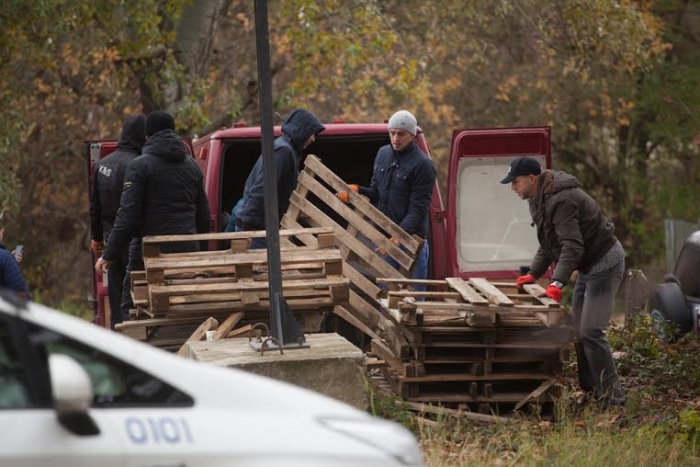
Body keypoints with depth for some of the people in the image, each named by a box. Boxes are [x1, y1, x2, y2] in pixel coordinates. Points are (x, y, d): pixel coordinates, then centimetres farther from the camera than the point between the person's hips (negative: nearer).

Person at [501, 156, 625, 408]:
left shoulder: (561, 200, -25)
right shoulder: (539, 200, 9)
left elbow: (572, 246, -33)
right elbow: (548, 244, 20)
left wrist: (557, 283, -40)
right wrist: (534, 273, 9)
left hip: (604, 263, -11)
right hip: (589, 266, 11)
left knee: (590, 331, -17)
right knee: (578, 329, 13)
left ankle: (611, 399, -15)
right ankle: (590, 390, 21)